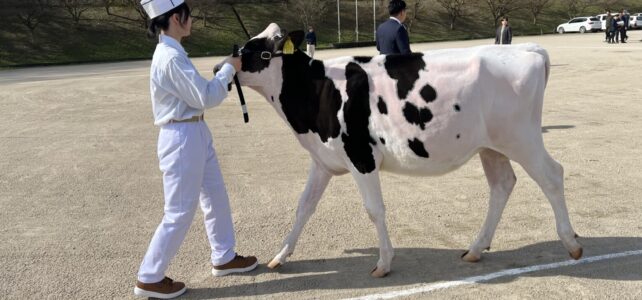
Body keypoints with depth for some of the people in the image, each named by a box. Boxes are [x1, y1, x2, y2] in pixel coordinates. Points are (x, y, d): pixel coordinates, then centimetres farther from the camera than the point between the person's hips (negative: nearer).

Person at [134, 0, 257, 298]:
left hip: (195, 134, 10)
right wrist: (228, 69, -9)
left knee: (216, 198, 19)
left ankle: (224, 258, 35)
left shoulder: (171, 52, 11)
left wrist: (221, 70, 8)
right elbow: (205, 98, -20)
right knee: (180, 213, 0)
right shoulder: (170, 57, -22)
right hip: (182, 138, -10)